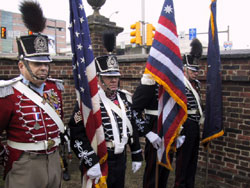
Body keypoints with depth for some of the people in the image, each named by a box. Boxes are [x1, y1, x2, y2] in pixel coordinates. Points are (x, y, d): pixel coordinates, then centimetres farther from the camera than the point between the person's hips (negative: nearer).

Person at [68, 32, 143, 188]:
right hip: (98, 164, -6)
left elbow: (132, 128, 11)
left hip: (121, 160, 7)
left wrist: (137, 156, 13)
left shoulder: (125, 98, 4)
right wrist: (90, 162, -27)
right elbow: (77, 134, -23)